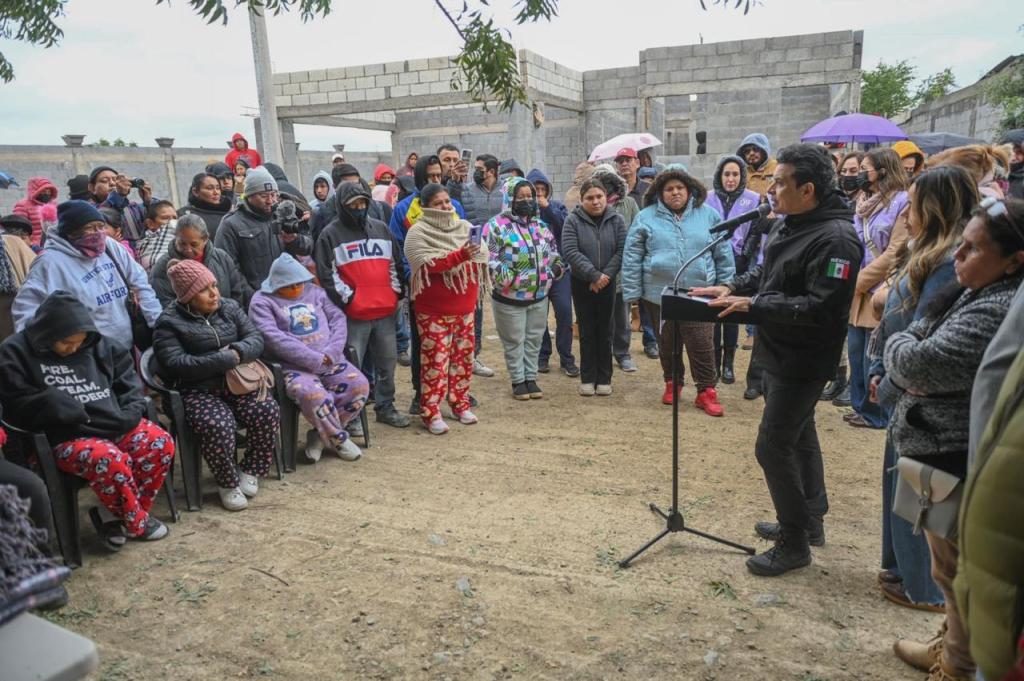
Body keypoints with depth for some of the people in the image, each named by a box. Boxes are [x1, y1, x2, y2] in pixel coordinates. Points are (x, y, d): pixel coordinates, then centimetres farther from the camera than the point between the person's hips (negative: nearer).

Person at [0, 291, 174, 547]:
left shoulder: (96, 344, 11)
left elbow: (127, 379, 16)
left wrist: (128, 415, -1)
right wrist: (67, 407, -16)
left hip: (115, 426, 5)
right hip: (64, 438, -5)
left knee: (161, 443, -19)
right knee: (109, 459, -35)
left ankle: (117, 514, -3)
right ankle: (136, 523, -8)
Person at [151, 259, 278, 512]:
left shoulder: (229, 308, 11)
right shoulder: (169, 323, -4)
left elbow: (256, 338, 6)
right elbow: (176, 364, -16)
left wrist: (238, 351, -18)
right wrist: (224, 359, -19)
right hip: (196, 391, -4)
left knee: (268, 411, -21)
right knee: (218, 425, -33)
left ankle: (250, 471, 1)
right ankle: (228, 483, -7)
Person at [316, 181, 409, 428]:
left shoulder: (381, 228, 14)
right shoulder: (331, 234, 0)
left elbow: (395, 263, 18)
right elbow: (326, 273, -5)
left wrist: (395, 292, 8)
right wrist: (347, 298, -11)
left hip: (386, 311, 5)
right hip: (353, 314, -4)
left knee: (388, 362, 11)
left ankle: (385, 407, 25)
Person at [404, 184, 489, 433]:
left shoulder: (464, 227, 8)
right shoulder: (418, 233, -9)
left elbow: (480, 259, 13)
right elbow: (428, 266, -21)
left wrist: (474, 290, 3)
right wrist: (460, 256, -30)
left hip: (465, 307, 6)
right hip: (434, 310, -6)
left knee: (463, 357, 13)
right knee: (435, 360, -3)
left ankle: (461, 405, 27)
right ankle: (430, 413, 6)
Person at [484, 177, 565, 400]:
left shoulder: (539, 225, 10)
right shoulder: (497, 225, -12)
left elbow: (552, 249, 22)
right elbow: (488, 258, -17)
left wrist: (557, 266, 4)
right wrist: (507, 277, -27)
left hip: (539, 296, 6)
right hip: (510, 297, -6)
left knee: (534, 340, 14)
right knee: (514, 342, 6)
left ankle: (531, 378, 27)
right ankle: (518, 381, 20)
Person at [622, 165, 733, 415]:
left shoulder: (709, 215, 4)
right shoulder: (646, 218, 0)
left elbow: (724, 255, 8)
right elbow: (632, 259, 0)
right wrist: (632, 294, -3)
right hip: (659, 295, 1)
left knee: (702, 344, -2)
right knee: (668, 344, 14)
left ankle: (706, 392, 11)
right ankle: (672, 383, 33)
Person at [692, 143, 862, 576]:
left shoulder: (835, 240, -24)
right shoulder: (788, 224, 5)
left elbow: (821, 308, -29)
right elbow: (764, 271, 19)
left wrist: (754, 305, -26)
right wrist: (734, 288, 2)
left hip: (803, 362, -10)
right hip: (779, 353, 10)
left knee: (773, 447, -5)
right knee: (798, 435, 21)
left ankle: (794, 543, 13)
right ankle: (809, 520, 39)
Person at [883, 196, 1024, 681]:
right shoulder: (984, 295, 8)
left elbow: (921, 362, -29)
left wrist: (898, 344, -6)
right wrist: (908, 376, -8)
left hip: (957, 461, -11)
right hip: (947, 450, 11)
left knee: (958, 571, 6)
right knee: (954, 568, 25)